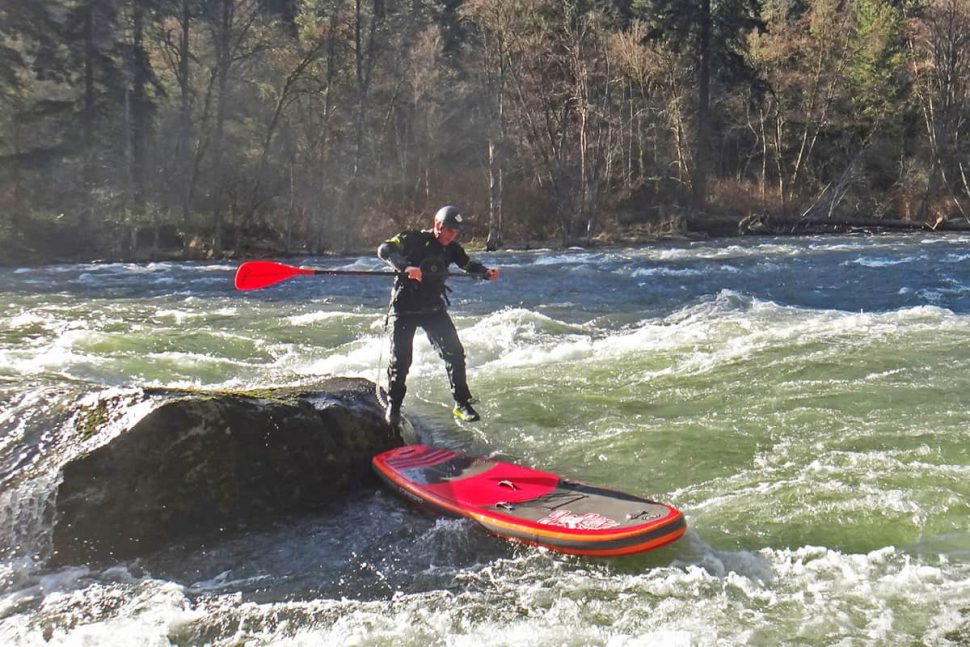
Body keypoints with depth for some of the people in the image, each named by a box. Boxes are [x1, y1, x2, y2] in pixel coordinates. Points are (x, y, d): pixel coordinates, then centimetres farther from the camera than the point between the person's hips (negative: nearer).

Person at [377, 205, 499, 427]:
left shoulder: (451, 248, 4)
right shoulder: (413, 240, -13)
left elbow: (468, 264, 18)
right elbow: (385, 249, -24)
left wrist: (486, 272, -4)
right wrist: (405, 267, -40)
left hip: (434, 309, 4)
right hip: (405, 309, -4)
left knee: (454, 353, -4)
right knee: (400, 359, -3)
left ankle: (462, 404, 8)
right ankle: (393, 406, 19)